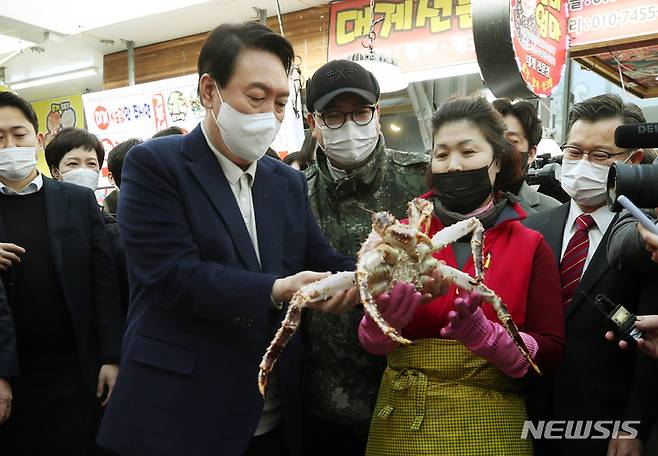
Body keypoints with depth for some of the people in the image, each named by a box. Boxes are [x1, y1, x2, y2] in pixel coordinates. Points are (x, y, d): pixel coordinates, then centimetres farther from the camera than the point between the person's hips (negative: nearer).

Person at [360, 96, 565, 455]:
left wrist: (485, 335, -24)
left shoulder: (531, 247, -3)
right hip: (405, 422, 1)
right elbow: (371, 342, -7)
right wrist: (382, 320, -29)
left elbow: (550, 354, -6)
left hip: (491, 425, 0)